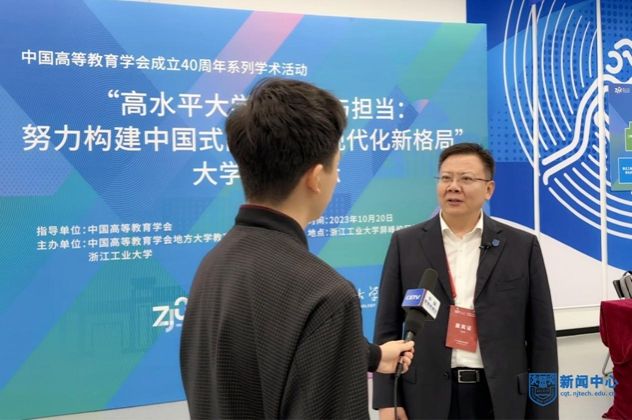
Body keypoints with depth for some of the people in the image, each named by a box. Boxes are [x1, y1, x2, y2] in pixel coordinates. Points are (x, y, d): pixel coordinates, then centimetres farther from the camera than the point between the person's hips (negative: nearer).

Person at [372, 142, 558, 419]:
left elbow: (541, 336, 2)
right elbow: (387, 326, 2)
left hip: (501, 398, 0)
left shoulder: (522, 246, 2)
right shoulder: (406, 243, 1)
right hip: (427, 396, 0)